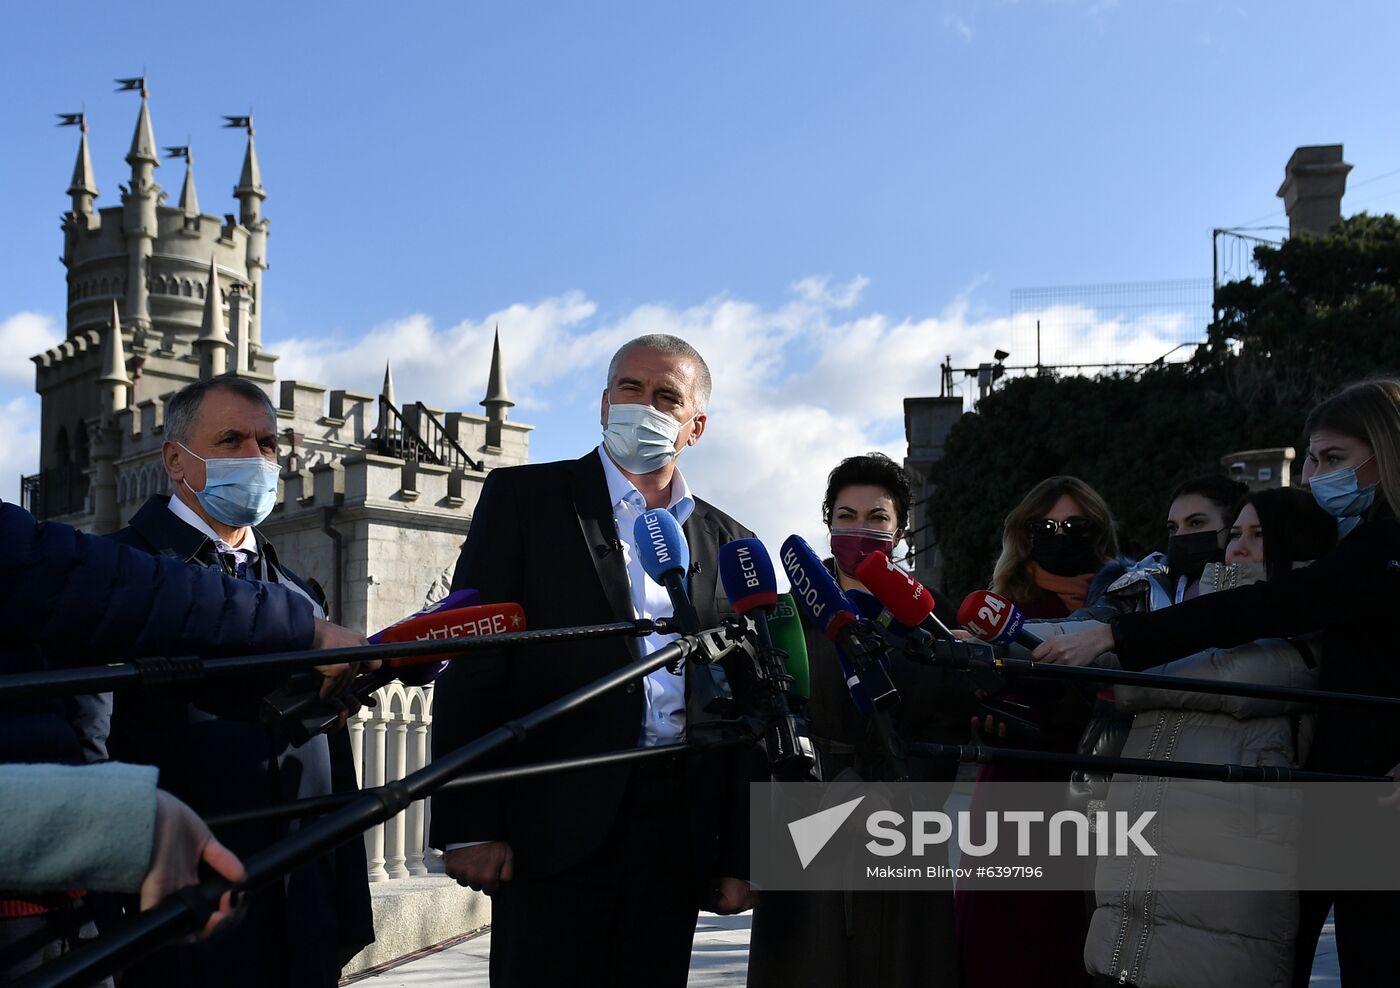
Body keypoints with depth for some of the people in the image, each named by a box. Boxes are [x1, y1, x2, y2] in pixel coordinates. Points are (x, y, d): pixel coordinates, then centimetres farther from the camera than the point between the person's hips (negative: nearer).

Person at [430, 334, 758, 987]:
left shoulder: (728, 542, 14)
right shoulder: (523, 497, 3)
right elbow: (472, 663, -4)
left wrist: (739, 858, 8)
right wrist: (468, 826, -11)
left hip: (677, 834, 4)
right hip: (555, 828, -3)